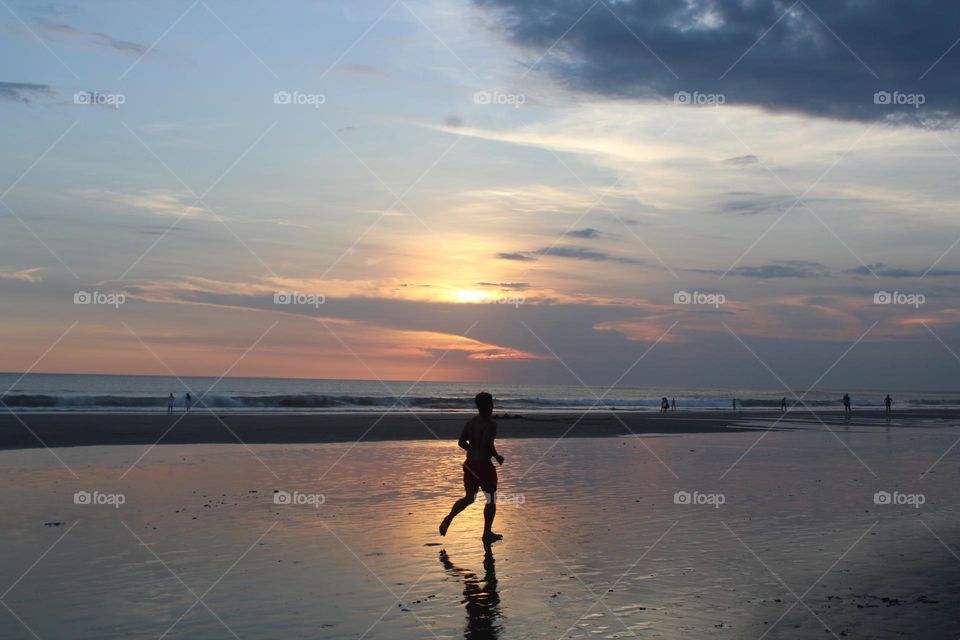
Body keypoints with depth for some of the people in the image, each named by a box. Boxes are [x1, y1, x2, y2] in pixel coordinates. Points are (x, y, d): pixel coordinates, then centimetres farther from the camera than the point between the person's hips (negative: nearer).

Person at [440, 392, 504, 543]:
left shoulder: (470, 422, 7)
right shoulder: (490, 423, -15)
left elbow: (461, 442, 8)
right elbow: (488, 443, -26)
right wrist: (497, 457, -10)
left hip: (470, 464, 7)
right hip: (484, 465, -7)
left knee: (469, 497, 18)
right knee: (491, 499, 10)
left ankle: (449, 518, -3)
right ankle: (487, 534, 15)